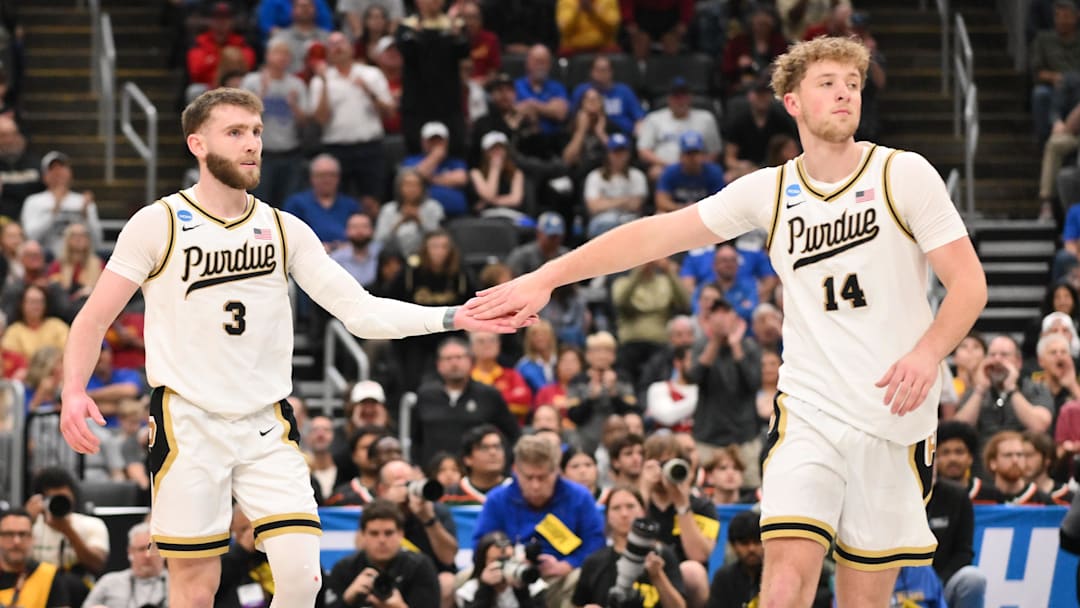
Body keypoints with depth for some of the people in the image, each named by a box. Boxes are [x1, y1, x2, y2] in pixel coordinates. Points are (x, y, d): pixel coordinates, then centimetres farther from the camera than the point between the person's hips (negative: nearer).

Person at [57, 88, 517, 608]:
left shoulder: (285, 230, 7)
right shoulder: (158, 224, -2)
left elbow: (361, 311, 1)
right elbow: (95, 317, -1)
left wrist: (453, 318, -11)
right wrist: (73, 392, -18)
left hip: (267, 427, 3)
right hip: (188, 423, -3)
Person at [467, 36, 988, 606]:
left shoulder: (905, 174, 0)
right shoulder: (771, 190, 6)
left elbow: (969, 282, -2)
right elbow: (657, 233, 8)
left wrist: (928, 351, -22)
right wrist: (546, 277, 2)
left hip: (895, 416, -1)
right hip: (810, 410, 1)